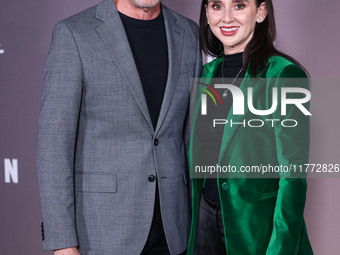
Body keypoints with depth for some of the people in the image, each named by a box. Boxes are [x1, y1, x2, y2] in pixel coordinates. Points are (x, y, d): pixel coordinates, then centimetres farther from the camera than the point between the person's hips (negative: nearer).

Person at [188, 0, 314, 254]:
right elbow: (198, 155, 11)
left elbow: (293, 174, -15)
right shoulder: (206, 73, 5)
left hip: (258, 228, -5)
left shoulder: (284, 75, -14)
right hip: (205, 215, 5)